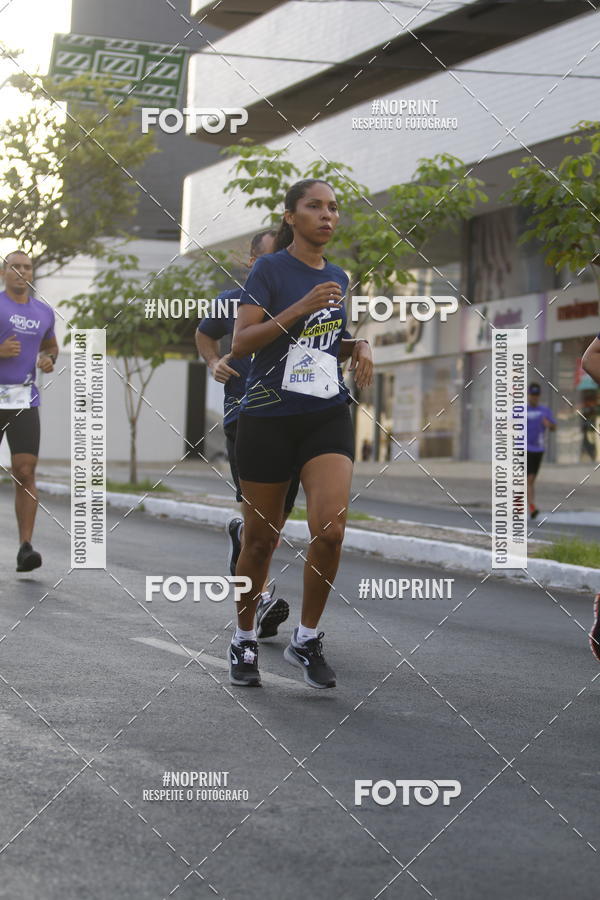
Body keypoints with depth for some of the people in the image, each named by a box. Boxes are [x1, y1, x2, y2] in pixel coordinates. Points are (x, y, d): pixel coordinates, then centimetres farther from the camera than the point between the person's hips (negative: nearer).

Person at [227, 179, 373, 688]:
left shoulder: (338, 277, 12)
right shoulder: (271, 268, -5)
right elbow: (241, 343, -13)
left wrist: (359, 346, 7)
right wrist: (300, 308, -20)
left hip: (328, 416, 4)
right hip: (268, 417, -4)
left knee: (330, 529, -16)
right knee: (261, 540, 5)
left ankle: (307, 639, 2)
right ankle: (245, 641, 25)